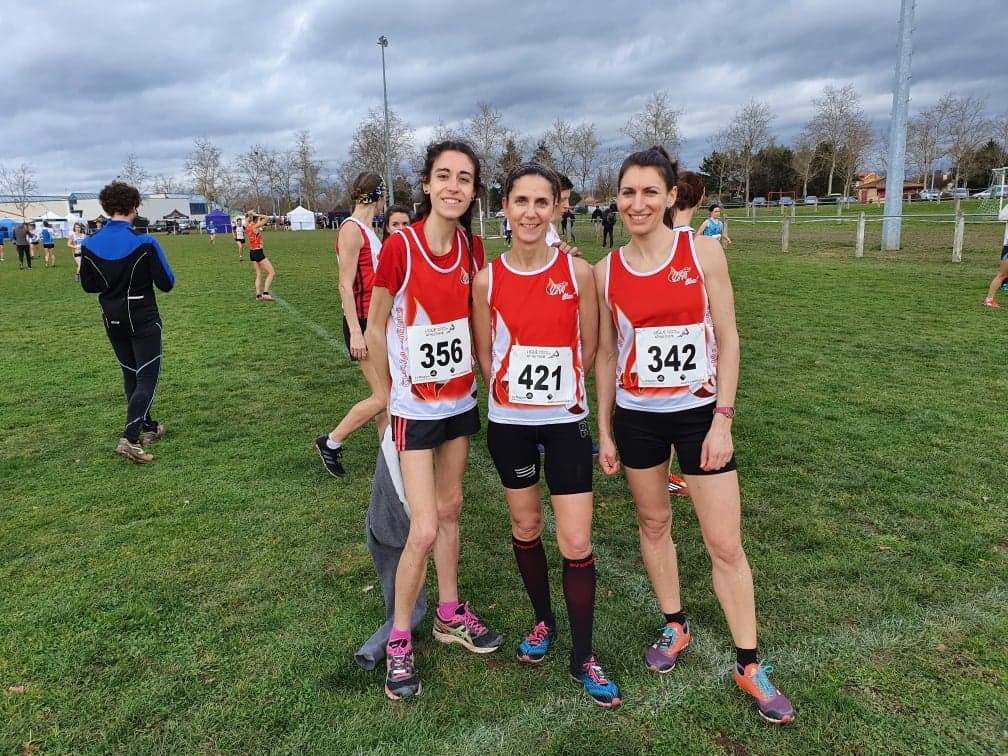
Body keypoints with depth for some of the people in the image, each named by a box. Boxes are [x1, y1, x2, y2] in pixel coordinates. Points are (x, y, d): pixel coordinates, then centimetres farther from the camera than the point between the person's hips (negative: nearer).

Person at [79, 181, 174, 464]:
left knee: (131, 375, 19)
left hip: (113, 321, 5)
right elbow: (166, 283, -12)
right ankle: (130, 439, -14)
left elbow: (88, 285, 6)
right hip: (144, 321, -5)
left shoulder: (89, 244, -3)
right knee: (147, 378, -1)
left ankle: (148, 428, 30)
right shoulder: (144, 243, -17)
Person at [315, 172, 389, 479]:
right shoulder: (352, 229, -14)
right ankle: (331, 443, 10)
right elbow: (346, 286, -18)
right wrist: (355, 332, -22)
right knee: (382, 397, -6)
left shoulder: (367, 230, 13)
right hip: (363, 324, -9)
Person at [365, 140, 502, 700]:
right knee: (424, 529, -6)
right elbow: (376, 328, -8)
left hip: (460, 400, 5)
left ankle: (450, 614, 36)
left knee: (450, 508, 17)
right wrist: (388, 394, 0)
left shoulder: (472, 247, -3)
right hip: (415, 407, -5)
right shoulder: (400, 247, -18)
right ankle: (399, 641, 16)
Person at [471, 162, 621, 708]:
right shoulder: (487, 279, -6)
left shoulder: (577, 271, -8)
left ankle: (583, 657, 18)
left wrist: (559, 387, 9)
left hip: (565, 421, -1)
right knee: (525, 528, 16)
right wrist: (512, 393, 9)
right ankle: (543, 622, 40)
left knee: (577, 543, -1)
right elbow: (484, 353, 6)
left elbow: (587, 346, 3)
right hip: (509, 422, 1)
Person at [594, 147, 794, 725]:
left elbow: (727, 339, -5)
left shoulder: (702, 250, -7)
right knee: (654, 523, 16)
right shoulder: (607, 270, 0)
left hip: (699, 411, -2)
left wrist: (722, 419, -11)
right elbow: (607, 355, 6)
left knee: (726, 544, 2)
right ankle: (676, 627, 38)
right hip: (636, 415, 3)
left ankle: (749, 666, 19)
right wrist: (605, 430, 7)